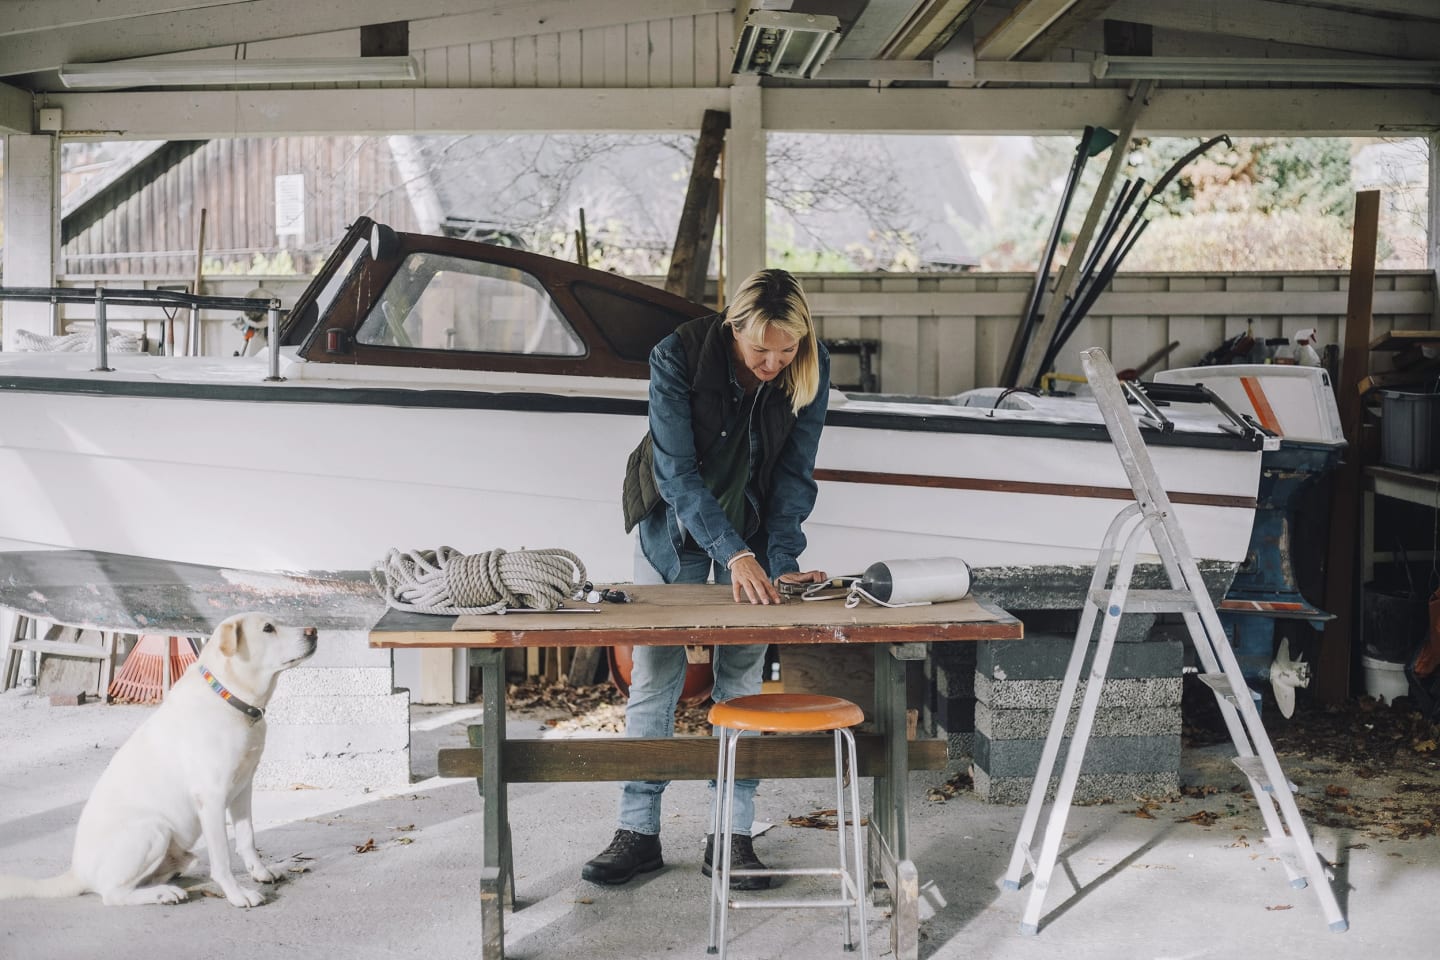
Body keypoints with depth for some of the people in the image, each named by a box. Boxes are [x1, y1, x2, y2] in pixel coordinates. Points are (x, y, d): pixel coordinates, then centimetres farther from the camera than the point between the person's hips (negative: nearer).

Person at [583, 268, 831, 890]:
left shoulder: (810, 371, -19)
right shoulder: (678, 356, -28)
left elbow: (794, 476, -12)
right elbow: (676, 472, -28)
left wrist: (781, 562, -23)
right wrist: (735, 555, -37)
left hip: (754, 522, 2)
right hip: (675, 518, -1)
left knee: (741, 676, 0)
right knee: (654, 673, -2)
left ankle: (731, 834, 8)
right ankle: (639, 831, 8)